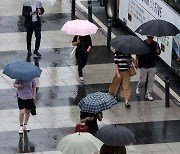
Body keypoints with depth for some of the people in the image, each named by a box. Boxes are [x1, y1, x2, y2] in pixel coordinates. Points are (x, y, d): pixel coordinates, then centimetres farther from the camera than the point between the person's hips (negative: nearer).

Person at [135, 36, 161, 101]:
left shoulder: (155, 44, 1)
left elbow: (158, 53, 12)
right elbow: (137, 54, -1)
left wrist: (157, 52, -12)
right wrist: (136, 62, -4)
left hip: (152, 66, 3)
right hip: (143, 66, -3)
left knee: (151, 81, 6)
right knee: (143, 80, 5)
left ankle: (148, 94, 16)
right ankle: (138, 87, 38)